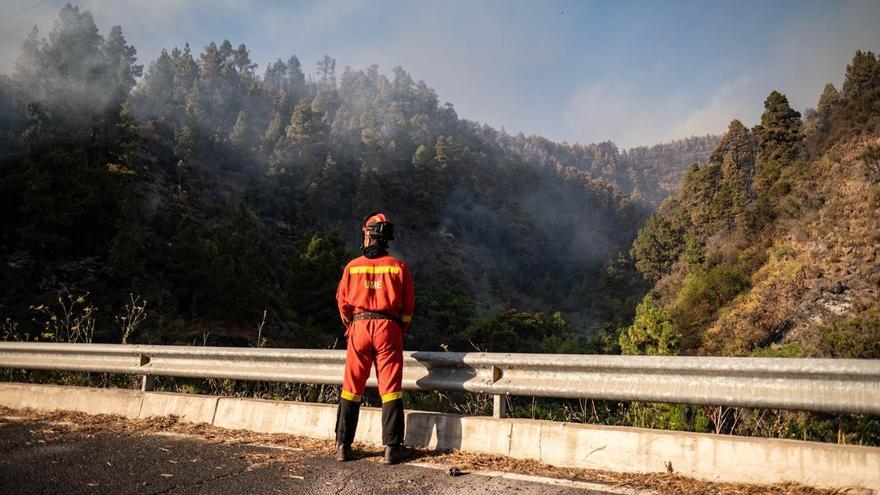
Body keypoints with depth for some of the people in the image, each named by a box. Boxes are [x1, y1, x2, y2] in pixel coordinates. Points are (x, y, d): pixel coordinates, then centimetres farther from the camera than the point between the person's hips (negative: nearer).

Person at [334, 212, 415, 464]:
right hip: (388, 329, -1)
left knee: (352, 388, 10)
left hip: (359, 327, 1)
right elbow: (408, 304, 2)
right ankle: (392, 447, 4)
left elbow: (342, 302, 5)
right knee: (390, 389, 4)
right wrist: (402, 331, 15)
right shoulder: (398, 266, -1)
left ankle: (343, 446, 14)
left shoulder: (352, 266, 1)